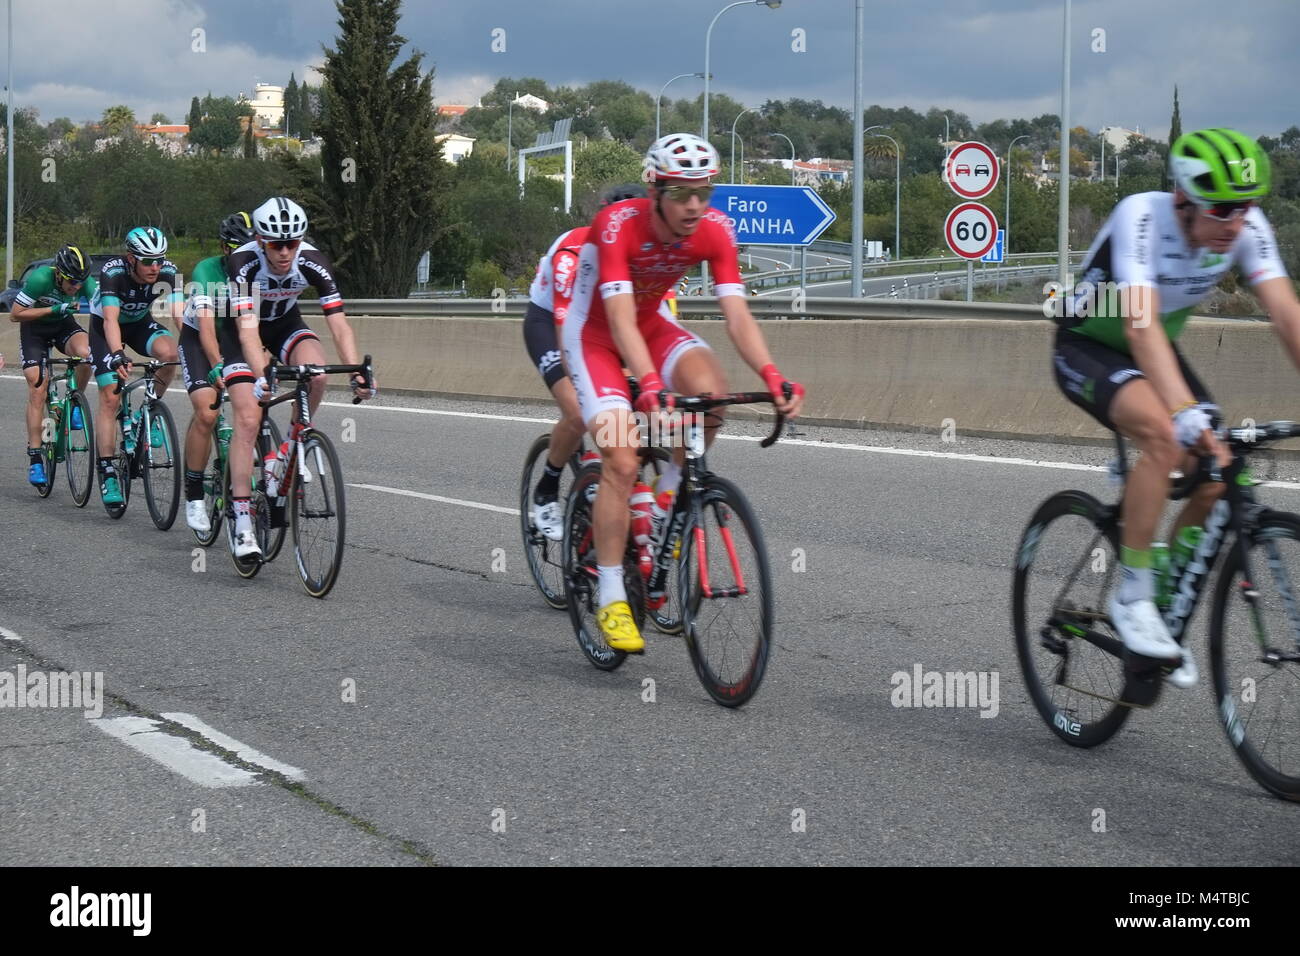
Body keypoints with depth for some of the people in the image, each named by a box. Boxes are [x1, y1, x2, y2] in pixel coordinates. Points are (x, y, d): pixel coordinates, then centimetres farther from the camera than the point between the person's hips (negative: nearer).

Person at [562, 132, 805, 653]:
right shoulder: (618, 225, -32)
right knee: (622, 460, -18)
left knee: (710, 390, -29)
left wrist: (771, 376, -40)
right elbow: (620, 320, -40)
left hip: (652, 323, 4)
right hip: (594, 332, -4)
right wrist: (651, 386, -54)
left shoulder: (715, 230, -19)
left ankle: (670, 492, -1)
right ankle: (611, 599, -7)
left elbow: (737, 314, -24)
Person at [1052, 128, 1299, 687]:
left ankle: (1169, 610, 11)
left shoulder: (1247, 227, -18)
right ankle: (1131, 597, -20)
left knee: (1216, 474, -11)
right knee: (1164, 435, -33)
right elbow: (1140, 323, -44)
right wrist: (1186, 413, -56)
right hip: (1088, 345, -6)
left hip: (1158, 347, 6)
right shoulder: (1141, 217, -33)